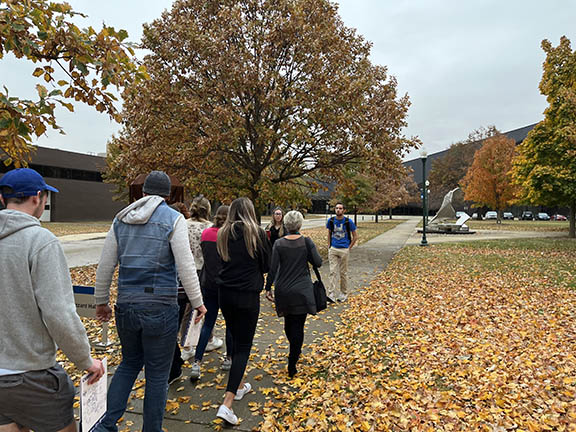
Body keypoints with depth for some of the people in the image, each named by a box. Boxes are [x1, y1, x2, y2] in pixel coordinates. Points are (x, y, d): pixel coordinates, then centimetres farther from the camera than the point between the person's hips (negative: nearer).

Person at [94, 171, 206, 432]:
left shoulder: (121, 220, 8)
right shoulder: (173, 219, -7)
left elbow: (105, 266, 11)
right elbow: (186, 267, -12)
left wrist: (101, 302, 21)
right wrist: (198, 302, -4)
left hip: (126, 306, 5)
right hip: (160, 308, -5)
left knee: (129, 364, 24)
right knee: (157, 375, 9)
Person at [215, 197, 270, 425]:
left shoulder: (223, 233, 4)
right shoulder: (257, 233, -7)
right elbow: (266, 265, 1)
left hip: (224, 293, 5)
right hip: (247, 295, -5)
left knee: (235, 339, 21)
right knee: (243, 346, 2)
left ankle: (239, 386, 36)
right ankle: (227, 403, -5)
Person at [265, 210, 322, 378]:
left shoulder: (279, 244, -4)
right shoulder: (307, 242, -7)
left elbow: (273, 268, -6)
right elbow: (318, 263, -5)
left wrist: (268, 288, 1)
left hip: (283, 291, 2)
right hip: (302, 291, -2)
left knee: (288, 322, 21)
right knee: (298, 326, 4)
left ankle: (295, 352, 42)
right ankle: (292, 365, 4)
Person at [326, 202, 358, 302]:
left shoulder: (348, 222, -4)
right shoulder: (331, 221, 3)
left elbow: (355, 236, 4)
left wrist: (349, 248, -1)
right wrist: (329, 247, 9)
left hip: (344, 250, -2)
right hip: (333, 249, 2)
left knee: (343, 273, 7)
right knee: (333, 272, -5)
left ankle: (343, 295, 19)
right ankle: (332, 295, -8)